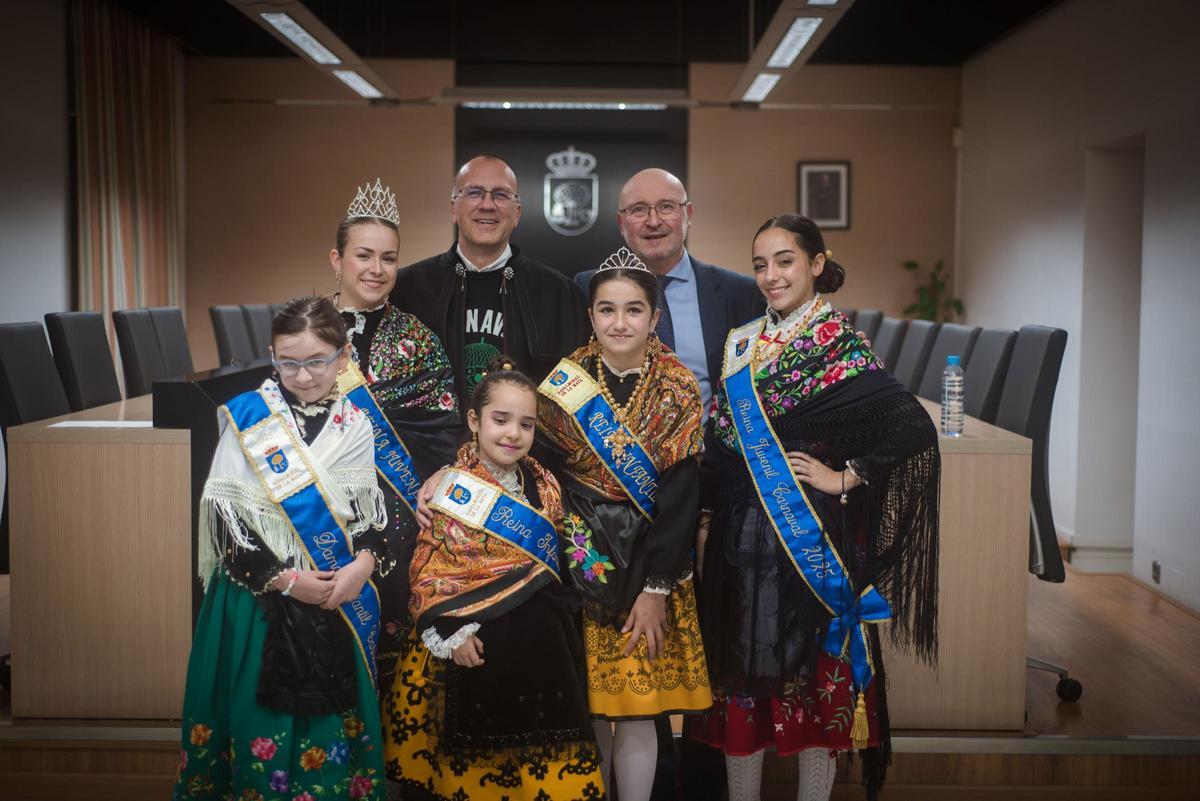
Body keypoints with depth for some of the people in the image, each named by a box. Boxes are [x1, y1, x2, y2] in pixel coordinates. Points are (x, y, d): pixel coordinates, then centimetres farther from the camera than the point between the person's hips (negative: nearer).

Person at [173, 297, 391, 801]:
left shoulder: (358, 424, 3)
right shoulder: (247, 417, -5)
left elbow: (377, 509, 8)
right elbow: (224, 516, -7)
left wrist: (364, 563, -12)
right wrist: (286, 579, -14)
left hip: (343, 601, 2)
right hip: (261, 598, -2)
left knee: (332, 717, 12)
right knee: (263, 720, 6)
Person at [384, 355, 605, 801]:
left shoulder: (544, 485, 7)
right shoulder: (447, 488, -6)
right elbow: (428, 571, -8)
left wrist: (545, 613, 10)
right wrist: (451, 632, -15)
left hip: (539, 644, 4)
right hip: (475, 646, -4)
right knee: (478, 764, 8)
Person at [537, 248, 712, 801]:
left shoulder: (678, 388, -4)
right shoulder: (565, 380, 0)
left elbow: (681, 495, -7)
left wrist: (656, 588, -12)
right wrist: (571, 554, -9)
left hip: (650, 563, -1)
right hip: (579, 562, 1)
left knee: (636, 713, 0)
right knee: (587, 706, 6)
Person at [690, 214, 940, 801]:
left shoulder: (839, 344, -9)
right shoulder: (741, 343, 9)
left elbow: (913, 427, -18)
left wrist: (845, 478, -15)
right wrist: (706, 520, 9)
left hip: (813, 539, -5)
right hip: (741, 535, 6)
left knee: (816, 673, 6)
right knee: (741, 673, 12)